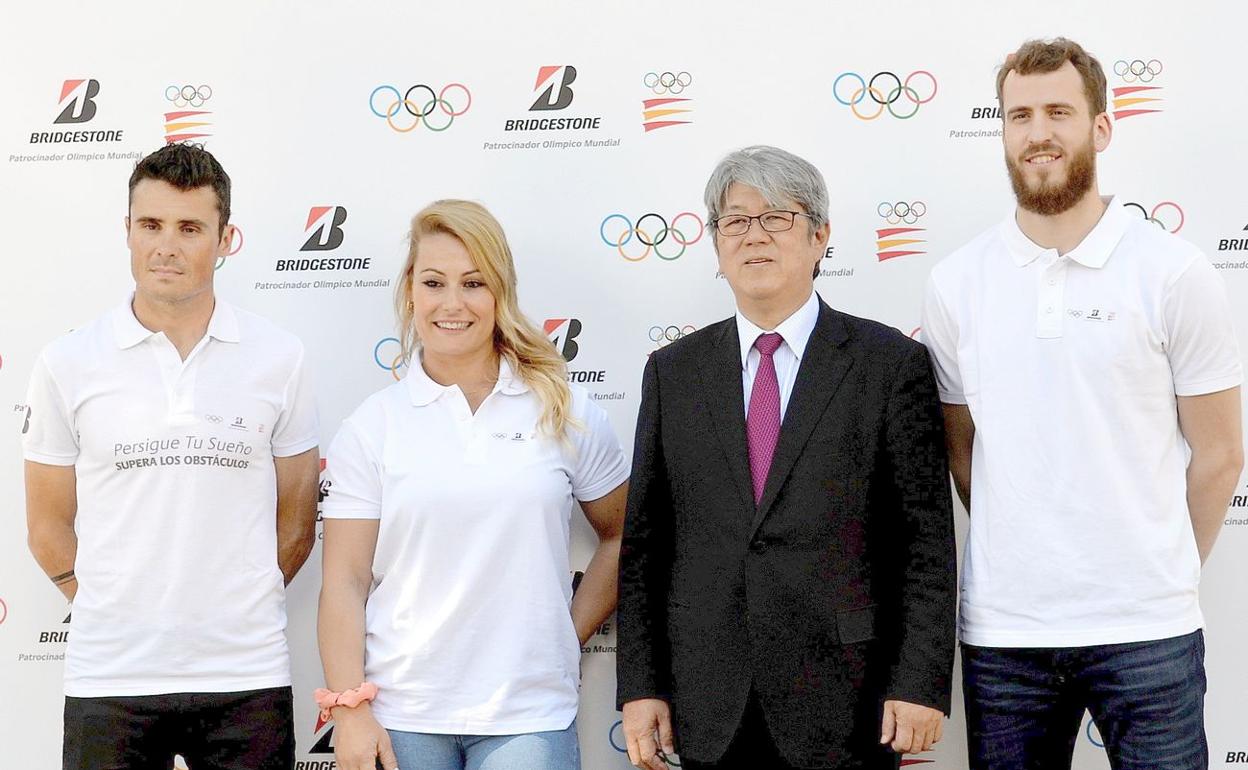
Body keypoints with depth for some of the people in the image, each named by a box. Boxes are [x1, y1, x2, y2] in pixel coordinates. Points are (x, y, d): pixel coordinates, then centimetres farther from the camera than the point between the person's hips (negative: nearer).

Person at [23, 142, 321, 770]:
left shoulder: (279, 357, 1)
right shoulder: (68, 363, 1)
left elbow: (295, 524, 8)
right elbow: (49, 527, 7)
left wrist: (233, 613, 8)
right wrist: (121, 617, 6)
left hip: (246, 674, 0)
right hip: (109, 677, 0)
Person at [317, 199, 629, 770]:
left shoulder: (565, 412, 3)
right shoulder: (372, 425, 2)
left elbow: (622, 537, 13)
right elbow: (344, 582, 0)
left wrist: (571, 633, 5)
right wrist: (350, 710, -7)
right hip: (401, 716, 0)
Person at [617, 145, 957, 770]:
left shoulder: (890, 362, 0)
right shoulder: (673, 372, 8)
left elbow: (927, 537, -3)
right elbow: (643, 542, 7)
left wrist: (921, 682, -9)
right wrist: (639, 687, 1)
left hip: (846, 704, -2)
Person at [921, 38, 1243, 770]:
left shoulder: (1176, 274, -3)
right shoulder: (957, 283, 3)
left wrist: (1160, 575, 9)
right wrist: (1023, 561, 11)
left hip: (1146, 628, -2)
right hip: (1001, 627, 2)